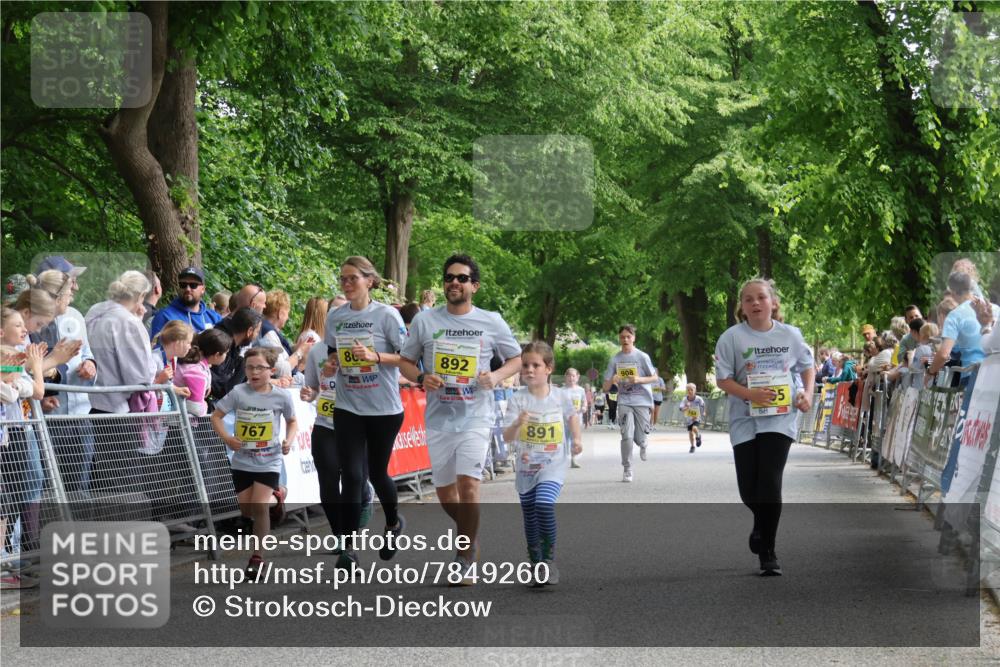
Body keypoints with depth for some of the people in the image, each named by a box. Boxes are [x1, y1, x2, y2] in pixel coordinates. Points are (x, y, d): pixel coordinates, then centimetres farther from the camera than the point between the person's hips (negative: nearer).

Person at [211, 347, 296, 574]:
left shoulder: (281, 396, -8)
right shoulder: (238, 393, -8)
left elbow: (292, 421, 7)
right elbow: (216, 415, 0)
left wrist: (288, 441, -10)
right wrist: (226, 438, -15)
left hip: (269, 462, -3)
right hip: (242, 461, 3)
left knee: (259, 506, -15)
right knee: (246, 510, 10)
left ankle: (257, 557, -6)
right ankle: (273, 496, 43)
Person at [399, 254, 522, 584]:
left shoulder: (492, 322, 1)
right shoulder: (424, 321, 4)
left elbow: (517, 359, 10)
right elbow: (405, 361, 10)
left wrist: (497, 376, -10)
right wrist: (421, 378, -11)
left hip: (476, 417, -3)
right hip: (438, 418, 3)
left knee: (468, 482, -18)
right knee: (444, 491, 10)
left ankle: (466, 560, -9)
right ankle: (470, 533, 38)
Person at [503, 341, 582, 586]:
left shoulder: (561, 396, -4)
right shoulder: (518, 399, -7)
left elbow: (572, 415, 17)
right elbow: (507, 437, -12)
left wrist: (577, 439, 1)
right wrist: (517, 423, -32)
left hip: (553, 465, -2)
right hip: (525, 466, 2)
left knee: (544, 504, -25)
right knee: (530, 520, 11)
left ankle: (549, 560, -13)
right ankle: (537, 566, 27)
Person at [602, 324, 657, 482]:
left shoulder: (642, 357, -2)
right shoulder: (614, 360, 4)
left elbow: (655, 377, 1)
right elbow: (606, 386, 5)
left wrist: (639, 379, -16)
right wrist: (612, 380, -18)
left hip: (642, 401, -1)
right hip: (624, 402, 1)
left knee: (639, 438, -1)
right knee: (627, 435, -15)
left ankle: (642, 445, 37)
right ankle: (627, 469, -4)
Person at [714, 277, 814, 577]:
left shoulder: (790, 335, 2)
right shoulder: (732, 338, -4)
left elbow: (807, 367, 16)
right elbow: (724, 379, -4)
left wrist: (807, 394, -1)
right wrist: (749, 394, -19)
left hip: (780, 418, -1)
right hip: (745, 420, 1)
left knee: (769, 482, -12)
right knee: (749, 489, 2)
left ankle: (767, 551, -1)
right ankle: (763, 524, 38)